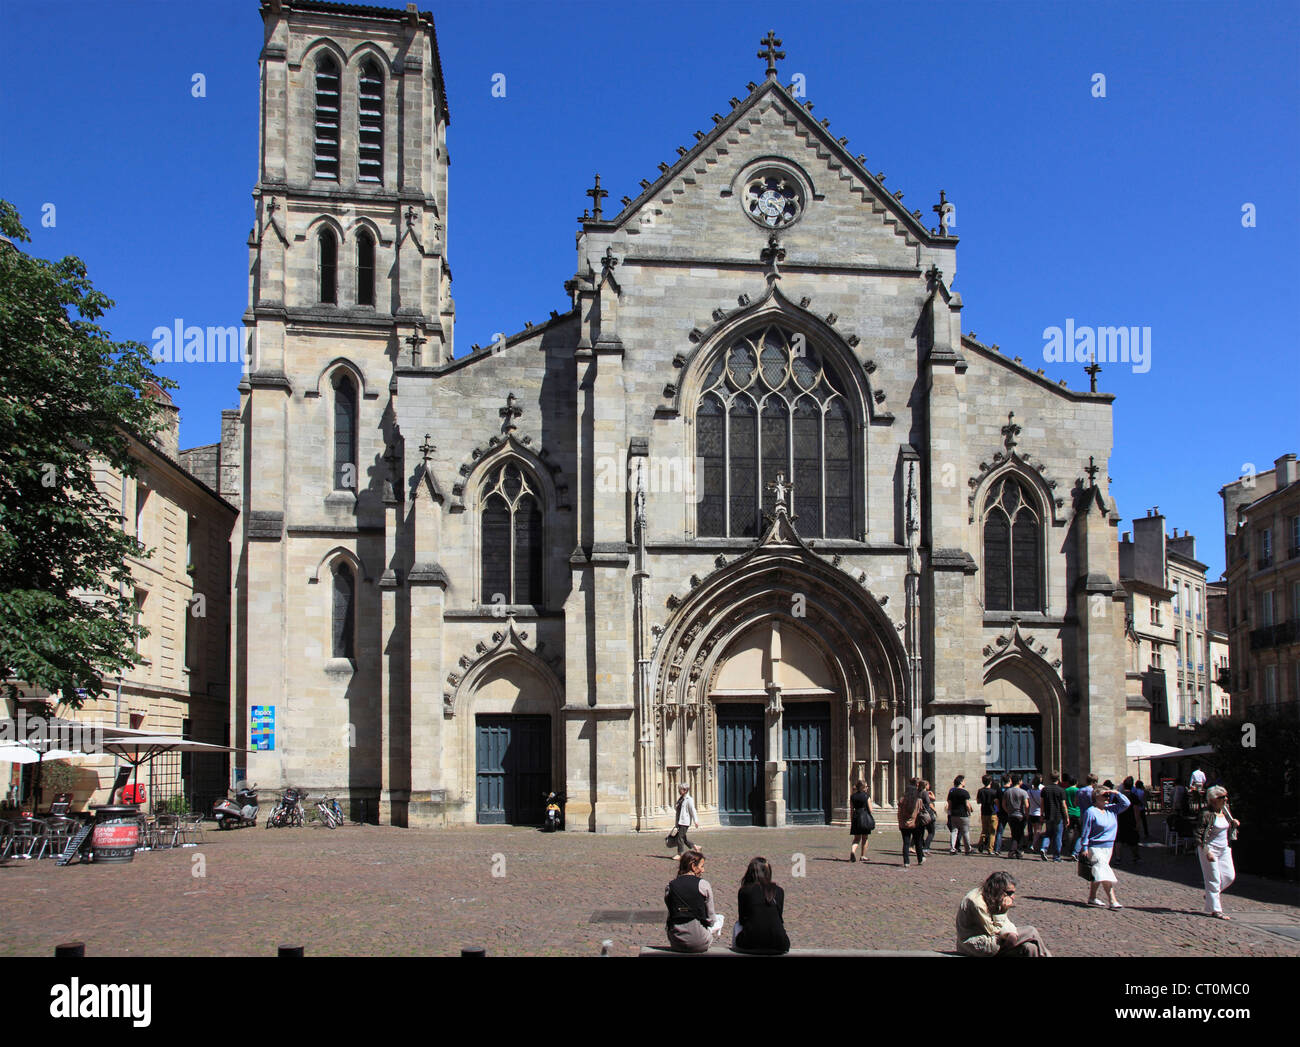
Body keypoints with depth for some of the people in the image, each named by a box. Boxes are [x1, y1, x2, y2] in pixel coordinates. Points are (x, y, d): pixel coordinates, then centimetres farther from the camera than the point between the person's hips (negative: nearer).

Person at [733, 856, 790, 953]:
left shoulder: (744, 891, 4)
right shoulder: (779, 891, 9)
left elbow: (741, 919, 12)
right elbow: (780, 919, 15)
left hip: (750, 945, -1)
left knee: (737, 925, 29)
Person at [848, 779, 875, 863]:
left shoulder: (852, 797, 5)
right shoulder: (866, 796, -6)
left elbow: (852, 809, 8)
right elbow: (870, 809, -6)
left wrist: (851, 820, 14)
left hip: (856, 816, 3)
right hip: (865, 816, -3)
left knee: (856, 838, 8)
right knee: (864, 838, 10)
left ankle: (852, 851, -17)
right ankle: (863, 856, 15)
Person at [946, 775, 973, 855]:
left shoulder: (951, 792, 6)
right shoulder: (965, 792, -11)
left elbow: (949, 804, 8)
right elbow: (967, 805, -14)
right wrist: (969, 812, 0)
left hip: (953, 815, 5)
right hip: (963, 815, -5)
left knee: (953, 831, 6)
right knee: (965, 832, 6)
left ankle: (952, 849, 0)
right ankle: (968, 849, 15)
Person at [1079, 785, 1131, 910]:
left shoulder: (1112, 809, 9)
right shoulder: (1091, 812, -10)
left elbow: (1126, 803, 12)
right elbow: (1086, 831, -9)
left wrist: (1117, 793, -1)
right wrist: (1085, 847, -10)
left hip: (1108, 847, 7)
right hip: (1095, 847, -7)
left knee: (1098, 874, 13)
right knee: (1104, 873, -15)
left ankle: (1092, 897, 24)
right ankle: (1113, 900, -20)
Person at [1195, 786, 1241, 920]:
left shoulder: (1225, 810, 5)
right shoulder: (1207, 814, -18)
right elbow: (1198, 834, -19)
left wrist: (1234, 824, -2)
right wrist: (1207, 852, -23)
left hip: (1224, 849, 7)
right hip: (1210, 849, -7)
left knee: (1230, 876, 7)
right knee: (1214, 879, -3)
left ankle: (1211, 895, 29)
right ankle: (1214, 910, 4)